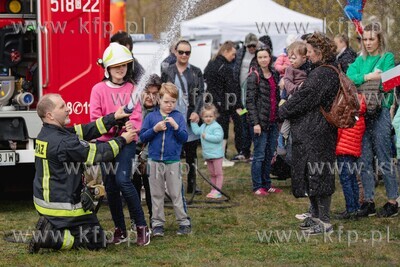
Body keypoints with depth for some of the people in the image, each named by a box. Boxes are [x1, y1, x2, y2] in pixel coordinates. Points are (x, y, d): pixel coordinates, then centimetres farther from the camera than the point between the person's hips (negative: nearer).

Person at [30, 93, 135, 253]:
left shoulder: (47, 134, 5)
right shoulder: (63, 142, -24)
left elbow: (84, 131, 5)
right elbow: (97, 153, -17)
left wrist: (113, 118, 4)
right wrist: (122, 141, -2)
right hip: (62, 207, -9)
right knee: (97, 241, 1)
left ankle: (49, 226, 9)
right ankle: (48, 238, -10)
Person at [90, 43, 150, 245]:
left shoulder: (132, 88, 4)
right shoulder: (99, 89, 2)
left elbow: (137, 115, 1)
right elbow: (95, 118, -4)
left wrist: (130, 126, -22)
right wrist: (113, 123, -22)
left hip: (127, 141, -1)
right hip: (105, 141, 1)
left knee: (122, 180, -18)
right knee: (110, 186, 3)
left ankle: (140, 224, -7)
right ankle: (120, 230, 13)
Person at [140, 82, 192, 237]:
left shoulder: (179, 117, 0)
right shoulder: (151, 117, 2)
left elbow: (184, 138, -4)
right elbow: (142, 137, 0)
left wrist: (176, 126, -18)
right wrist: (155, 129, -14)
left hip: (173, 162, -1)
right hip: (155, 161, 1)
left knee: (176, 194, 2)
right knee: (156, 194, 8)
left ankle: (184, 222, 8)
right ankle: (157, 224, 15)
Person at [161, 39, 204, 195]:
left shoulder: (196, 72, 8)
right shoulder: (167, 73, 6)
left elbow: (200, 94, 2)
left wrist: (196, 112, -12)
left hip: (190, 119, 1)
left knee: (191, 154, 7)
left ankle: (192, 185, 14)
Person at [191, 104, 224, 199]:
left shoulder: (216, 127, -15)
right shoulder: (203, 126, 11)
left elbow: (218, 137, -26)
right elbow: (196, 131, 27)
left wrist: (206, 136, -21)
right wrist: (193, 122, 20)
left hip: (216, 155, -8)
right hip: (207, 155, 8)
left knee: (218, 173, -1)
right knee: (212, 174, 15)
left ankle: (218, 190, -1)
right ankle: (213, 190, 21)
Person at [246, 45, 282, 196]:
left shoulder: (275, 75, 11)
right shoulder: (254, 77, -8)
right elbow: (250, 101, -11)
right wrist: (255, 122, -16)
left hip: (273, 121, 6)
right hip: (260, 121, -6)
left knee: (270, 154, 12)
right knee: (259, 155, -2)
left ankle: (267, 185, 21)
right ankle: (257, 187, 5)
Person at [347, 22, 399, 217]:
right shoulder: (360, 60, 14)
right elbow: (348, 77, -2)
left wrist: (360, 80, -13)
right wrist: (367, 77, -17)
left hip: (380, 112, -5)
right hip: (361, 112, 5)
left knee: (384, 160, -2)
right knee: (364, 160, 7)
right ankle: (368, 201, 14)